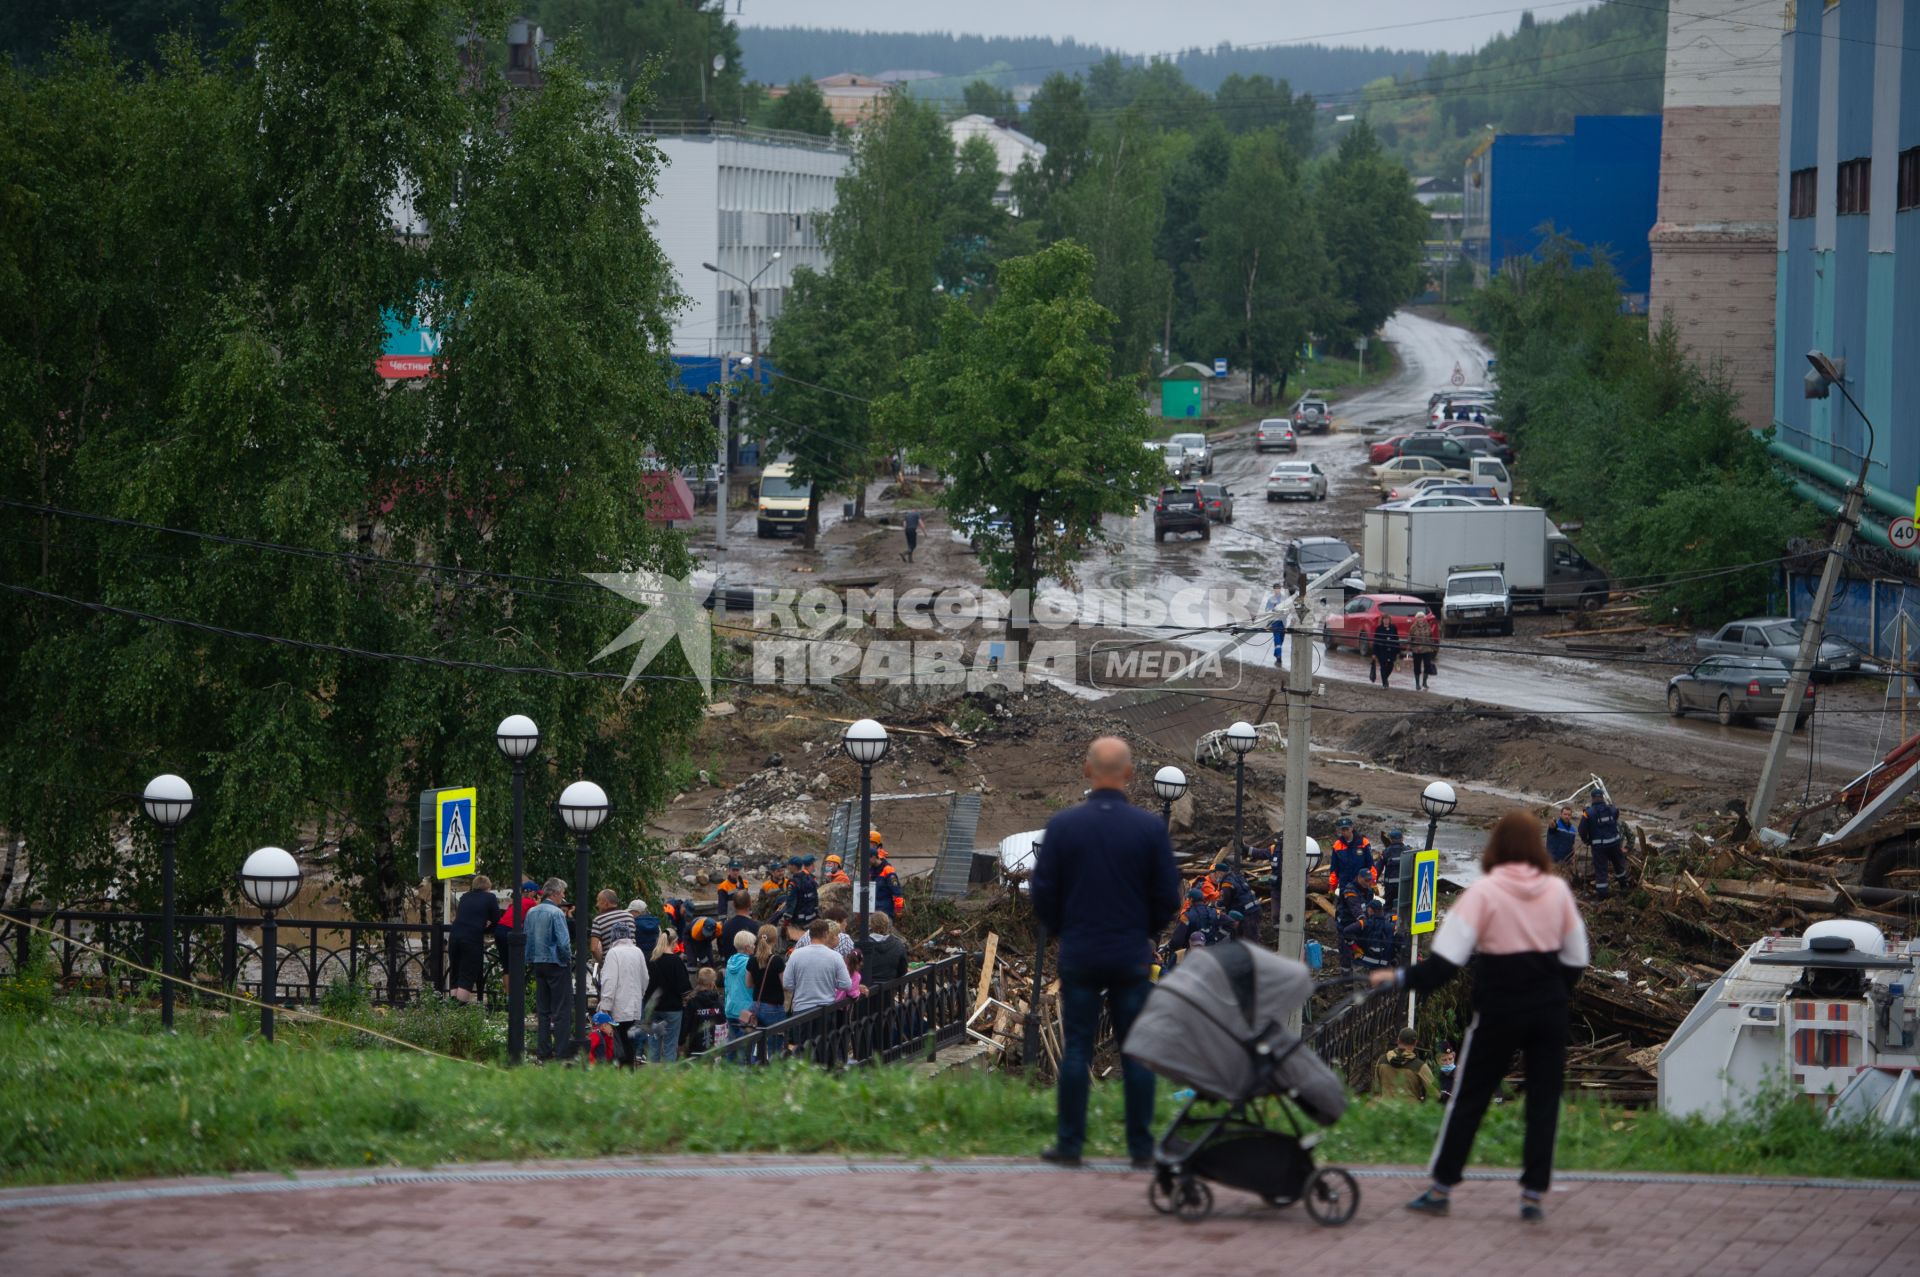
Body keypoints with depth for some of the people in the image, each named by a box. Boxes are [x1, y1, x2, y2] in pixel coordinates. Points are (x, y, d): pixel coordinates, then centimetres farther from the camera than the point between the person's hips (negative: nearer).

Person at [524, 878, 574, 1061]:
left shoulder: (531, 912, 7)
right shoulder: (556, 913, -14)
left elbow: (526, 939, 11)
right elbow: (563, 943, -20)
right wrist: (568, 960, -3)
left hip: (538, 964, 7)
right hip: (556, 964, -7)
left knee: (542, 1011, 12)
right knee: (561, 1011, -3)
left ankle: (543, 1052, 13)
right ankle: (562, 1053, -6)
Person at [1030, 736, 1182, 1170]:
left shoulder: (1063, 824, -4)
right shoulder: (1150, 827, -5)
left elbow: (1042, 892, 0)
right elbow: (1168, 896, 0)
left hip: (1078, 955, 0)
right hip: (1131, 956, 0)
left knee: (1076, 1050, 5)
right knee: (1137, 1052, 5)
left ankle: (1069, 1144, 5)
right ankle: (1141, 1148, 5)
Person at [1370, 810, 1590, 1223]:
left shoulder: (1483, 893, -11)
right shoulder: (1557, 891, 0)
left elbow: (1447, 957, -15)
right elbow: (1576, 959, 8)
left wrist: (1402, 978, -7)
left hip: (1498, 1011, -3)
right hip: (1549, 1011, 3)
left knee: (1468, 1099, 6)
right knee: (1544, 1101, 7)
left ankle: (1441, 1190, 8)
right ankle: (1533, 1194, 3)